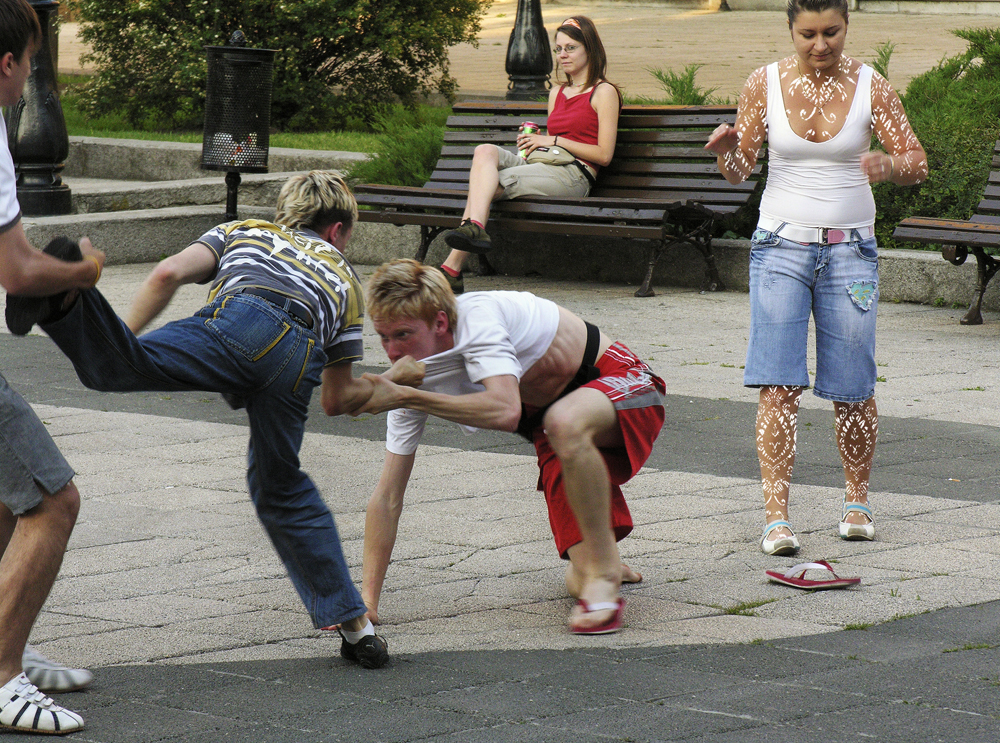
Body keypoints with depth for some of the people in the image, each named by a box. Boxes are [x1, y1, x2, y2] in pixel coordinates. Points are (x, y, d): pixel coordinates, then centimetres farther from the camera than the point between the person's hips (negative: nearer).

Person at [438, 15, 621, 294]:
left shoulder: (604, 93, 4)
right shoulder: (557, 93, 26)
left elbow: (604, 155, -4)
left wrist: (553, 140, -7)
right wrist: (534, 140, 6)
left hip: (573, 175, -7)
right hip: (545, 167, 7)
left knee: (488, 184, -24)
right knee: (485, 151, -22)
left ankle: (453, 268, -33)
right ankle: (475, 227, -40)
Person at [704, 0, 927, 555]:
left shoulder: (869, 87, -1)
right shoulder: (765, 84, 0)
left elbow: (917, 164, -2)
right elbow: (738, 171, 3)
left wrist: (888, 166, -24)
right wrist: (727, 149, -20)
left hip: (849, 248, 0)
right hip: (781, 244, 0)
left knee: (852, 388, 4)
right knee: (779, 383, -12)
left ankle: (856, 501, 24)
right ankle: (776, 516, -13)